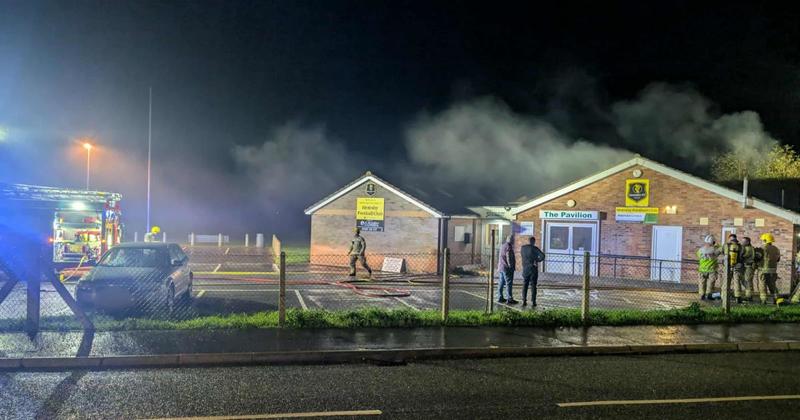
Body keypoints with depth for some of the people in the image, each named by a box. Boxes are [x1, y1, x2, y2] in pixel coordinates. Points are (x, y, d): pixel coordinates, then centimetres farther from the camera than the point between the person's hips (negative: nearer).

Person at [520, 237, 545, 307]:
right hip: (533, 269, -3)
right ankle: (533, 302, 1)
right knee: (533, 285, 2)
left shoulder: (523, 248, 3)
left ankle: (524, 301, 6)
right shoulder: (535, 248, -9)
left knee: (525, 285, 10)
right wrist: (537, 260, -5)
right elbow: (542, 256, -20)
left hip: (525, 269, 3)